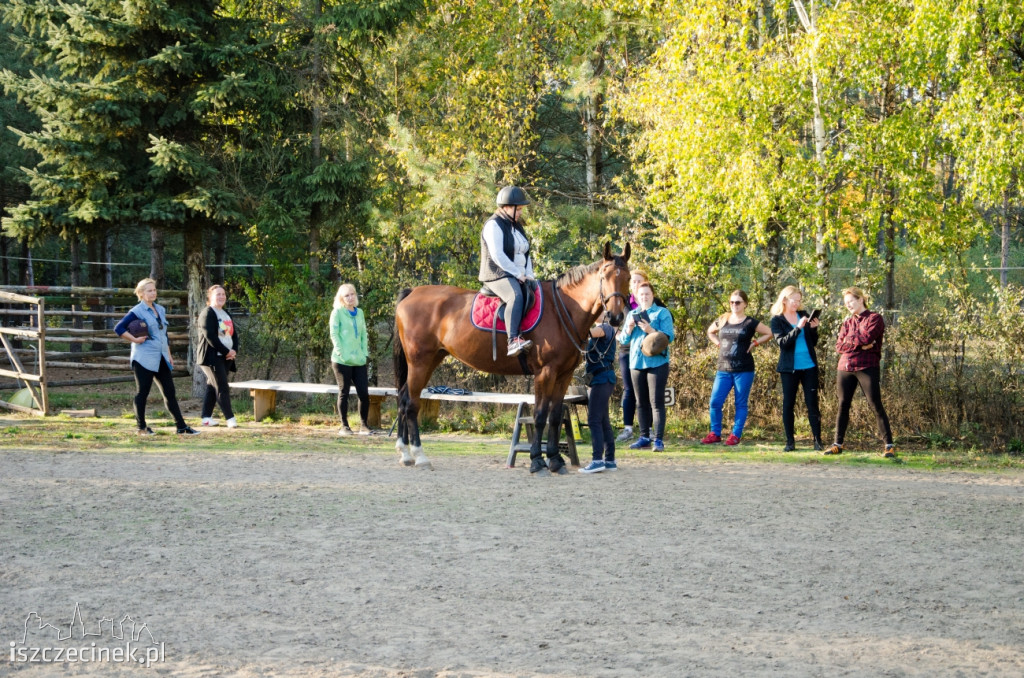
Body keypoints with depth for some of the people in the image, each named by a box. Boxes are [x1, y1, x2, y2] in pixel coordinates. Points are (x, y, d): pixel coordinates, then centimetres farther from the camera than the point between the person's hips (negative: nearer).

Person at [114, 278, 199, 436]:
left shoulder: (160, 310, 14)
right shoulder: (137, 311, -7)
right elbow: (119, 328, -13)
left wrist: (169, 356, 18)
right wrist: (135, 340, -17)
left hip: (161, 359, 7)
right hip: (144, 359, -7)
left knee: (170, 392, 5)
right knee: (142, 393, 1)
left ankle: (181, 427, 6)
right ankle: (142, 427, 9)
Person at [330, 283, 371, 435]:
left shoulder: (360, 313, 14)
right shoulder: (338, 312, 0)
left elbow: (364, 335, 16)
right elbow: (334, 334, -5)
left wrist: (365, 353, 5)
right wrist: (341, 353, -13)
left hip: (359, 360, 4)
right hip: (342, 360, -4)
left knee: (364, 393, -2)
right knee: (344, 393, 2)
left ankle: (364, 425, 8)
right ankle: (344, 426, 8)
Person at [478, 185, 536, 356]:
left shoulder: (517, 226, 20)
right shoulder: (494, 225, -9)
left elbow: (526, 253, 22)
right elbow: (497, 255, -18)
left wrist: (529, 275, 5)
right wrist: (518, 273, -17)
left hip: (519, 277, 10)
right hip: (497, 276, -10)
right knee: (516, 296, -36)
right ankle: (513, 340, -48)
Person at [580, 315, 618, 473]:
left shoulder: (605, 328, -9)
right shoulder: (600, 330, 21)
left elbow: (591, 332, -26)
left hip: (602, 378, -10)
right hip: (599, 378, 10)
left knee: (594, 420, -13)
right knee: (603, 420, 12)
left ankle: (598, 460, -18)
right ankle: (610, 460, 15)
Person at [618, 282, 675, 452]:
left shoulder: (662, 313, 3)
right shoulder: (632, 314, 17)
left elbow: (669, 336, -6)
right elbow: (623, 340, 16)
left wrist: (651, 330, -20)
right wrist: (629, 328, -5)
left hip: (657, 362, -5)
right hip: (636, 362, 5)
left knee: (656, 402, -9)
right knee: (641, 403, 8)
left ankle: (658, 439, -11)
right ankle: (644, 438, 13)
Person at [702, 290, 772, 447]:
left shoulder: (750, 323, -2)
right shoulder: (722, 321, 9)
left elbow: (769, 333, -1)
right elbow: (710, 332, 27)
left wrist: (754, 343, -6)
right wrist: (718, 344, 11)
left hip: (744, 370, -4)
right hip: (723, 369, 4)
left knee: (741, 403, 2)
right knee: (715, 402, -2)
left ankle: (736, 434, 8)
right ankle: (715, 433, 10)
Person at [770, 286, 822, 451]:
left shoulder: (803, 315, 8)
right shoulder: (777, 320, -1)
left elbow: (814, 342, 10)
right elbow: (782, 342, -14)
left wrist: (813, 328, -8)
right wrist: (798, 328, -23)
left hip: (809, 366, 2)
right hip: (789, 368, -2)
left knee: (812, 403, 0)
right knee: (788, 404, 2)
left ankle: (818, 441, 2)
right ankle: (790, 442, 10)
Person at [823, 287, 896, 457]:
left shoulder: (874, 318, 3)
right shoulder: (847, 323, 18)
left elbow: (866, 338, -14)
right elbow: (839, 346, 5)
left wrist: (849, 341, 1)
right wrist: (859, 345, -8)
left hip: (867, 367, -5)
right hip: (845, 368, 5)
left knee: (876, 405, -8)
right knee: (843, 405, 5)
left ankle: (889, 445, -7)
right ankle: (838, 444, 11)